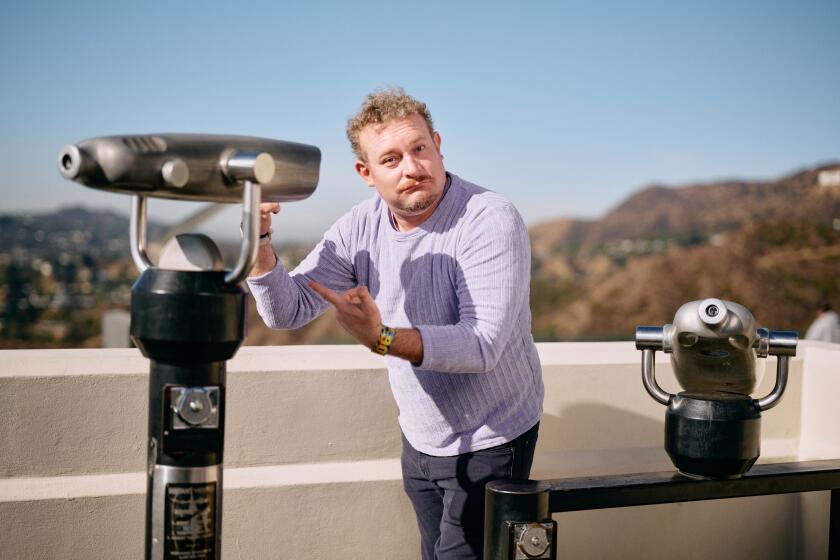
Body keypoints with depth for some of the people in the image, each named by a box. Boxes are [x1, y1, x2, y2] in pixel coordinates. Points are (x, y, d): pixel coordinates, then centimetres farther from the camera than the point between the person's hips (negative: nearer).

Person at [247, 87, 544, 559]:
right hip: (420, 441, 6)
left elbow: (483, 345, -33)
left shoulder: (492, 221, -25)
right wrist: (260, 242, -27)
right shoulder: (361, 227, -7)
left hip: (489, 443, -6)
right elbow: (288, 311, -9)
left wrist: (383, 338, -46)